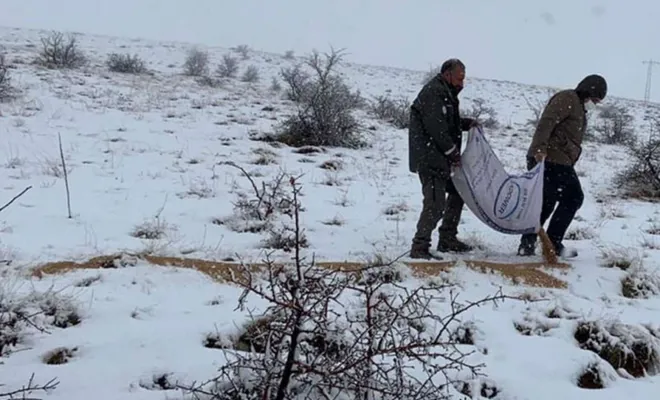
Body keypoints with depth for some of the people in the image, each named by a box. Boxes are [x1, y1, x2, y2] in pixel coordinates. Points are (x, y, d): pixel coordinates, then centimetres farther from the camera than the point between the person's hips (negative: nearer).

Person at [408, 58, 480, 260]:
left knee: (457, 192, 20)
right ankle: (419, 247, -7)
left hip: (441, 159, 11)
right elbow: (436, 128, -23)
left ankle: (447, 240, 28)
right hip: (429, 159, -11)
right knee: (435, 203, -14)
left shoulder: (445, 92, 17)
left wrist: (467, 123, 9)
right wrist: (453, 152, -15)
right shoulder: (433, 93, -17)